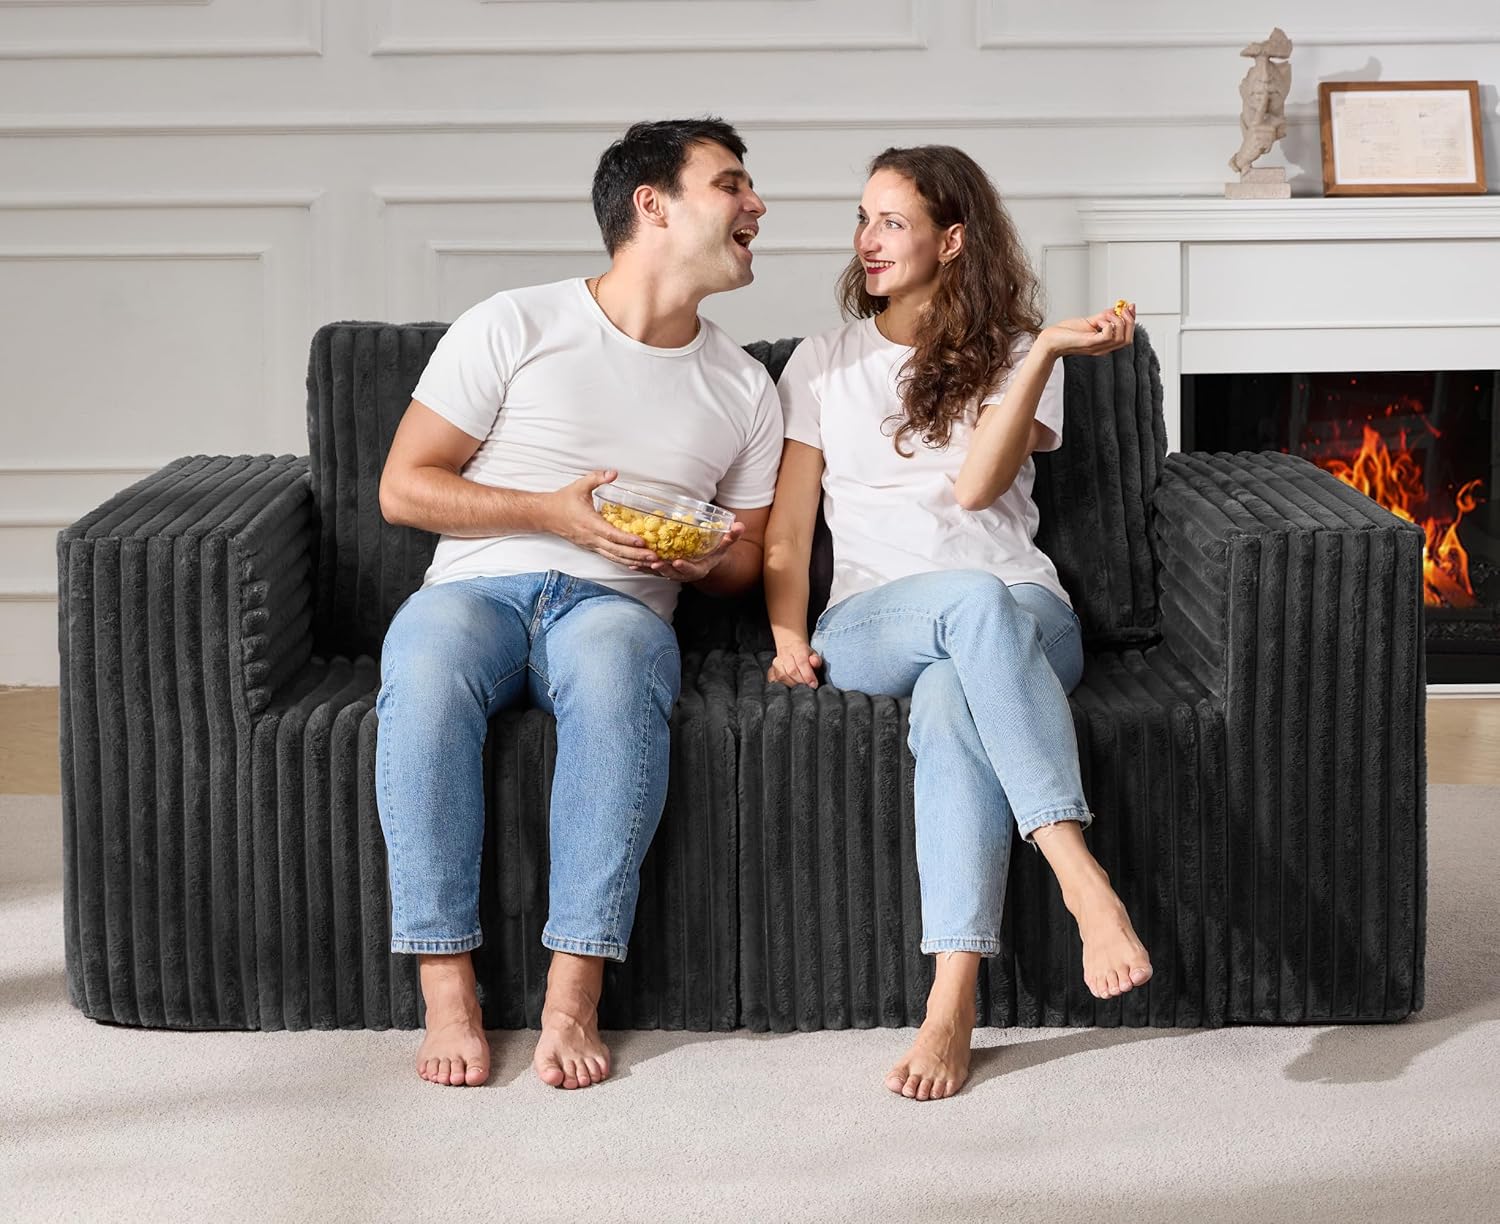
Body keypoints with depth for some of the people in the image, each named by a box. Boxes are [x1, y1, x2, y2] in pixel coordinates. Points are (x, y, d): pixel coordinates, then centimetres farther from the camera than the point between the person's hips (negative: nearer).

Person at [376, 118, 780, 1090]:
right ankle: (447, 992, -34)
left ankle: (574, 1000, -38)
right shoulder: (513, 328, 5)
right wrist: (556, 513, -10)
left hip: (619, 605, 1)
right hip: (478, 587, -1)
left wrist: (705, 560, -2)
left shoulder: (744, 388, 17)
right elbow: (403, 488, 2)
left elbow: (749, 556, 22)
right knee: (426, 660, -38)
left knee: (615, 659, -38)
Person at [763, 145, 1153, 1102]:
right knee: (976, 601, -39)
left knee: (951, 703, -39)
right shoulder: (825, 362, 20)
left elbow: (975, 483, -4)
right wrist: (790, 640, -3)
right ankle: (1082, 879, -51)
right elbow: (788, 528, 13)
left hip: (1024, 615, 0)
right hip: (873, 621, 0)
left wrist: (1048, 348, -11)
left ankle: (952, 1005, -51)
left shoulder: (1014, 356, 16)